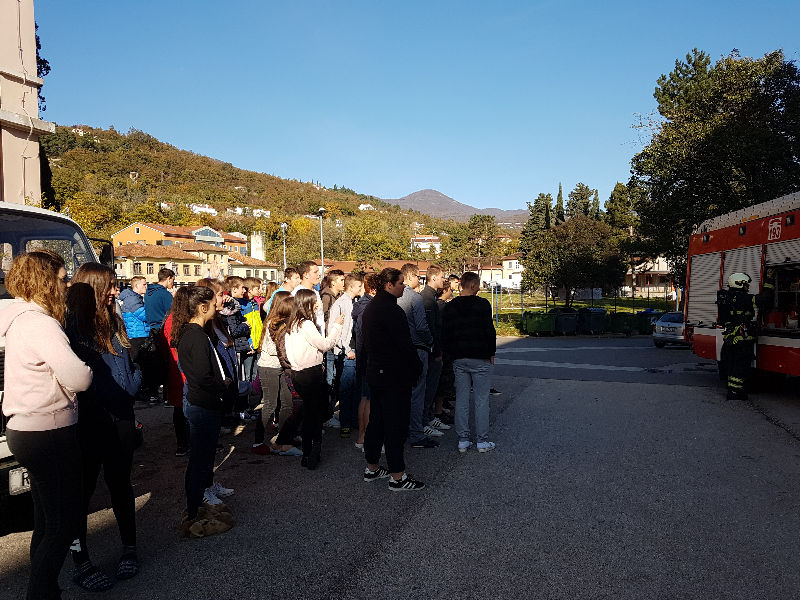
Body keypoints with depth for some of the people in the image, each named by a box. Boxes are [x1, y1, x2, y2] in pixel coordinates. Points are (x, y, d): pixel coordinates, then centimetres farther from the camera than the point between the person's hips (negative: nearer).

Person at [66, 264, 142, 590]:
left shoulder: (114, 322, 11)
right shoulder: (70, 325, -10)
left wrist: (131, 389, 3)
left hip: (120, 417, 6)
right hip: (88, 421, -6)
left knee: (120, 483, 15)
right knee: (84, 488, 7)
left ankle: (129, 548, 28)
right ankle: (81, 561, 20)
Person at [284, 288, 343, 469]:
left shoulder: (293, 324, 9)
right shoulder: (306, 324, -18)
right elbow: (325, 345, -15)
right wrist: (336, 325, -6)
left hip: (298, 372, 9)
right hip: (311, 374, -9)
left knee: (309, 412, 16)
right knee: (315, 412, 1)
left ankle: (308, 454, 23)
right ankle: (312, 455, 5)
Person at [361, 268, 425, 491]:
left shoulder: (370, 308, 12)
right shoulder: (392, 311, -19)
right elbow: (405, 345, -19)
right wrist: (418, 368, -7)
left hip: (375, 373, 10)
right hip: (394, 376, -10)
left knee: (376, 422, 17)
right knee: (396, 426, -2)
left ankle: (371, 468, 28)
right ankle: (397, 476, 5)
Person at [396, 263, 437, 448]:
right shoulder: (415, 297, -14)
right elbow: (421, 326, -20)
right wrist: (430, 343, -4)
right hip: (416, 349, -8)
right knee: (416, 392, -2)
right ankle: (416, 435, 3)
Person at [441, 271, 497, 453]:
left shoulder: (450, 307, 5)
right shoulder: (482, 304, -9)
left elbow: (445, 334, 6)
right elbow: (490, 331, -10)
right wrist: (491, 353, 2)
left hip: (459, 360, 4)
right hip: (480, 358, -4)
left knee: (461, 400, 9)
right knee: (481, 400, 3)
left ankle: (463, 440, 13)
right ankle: (482, 441, 8)